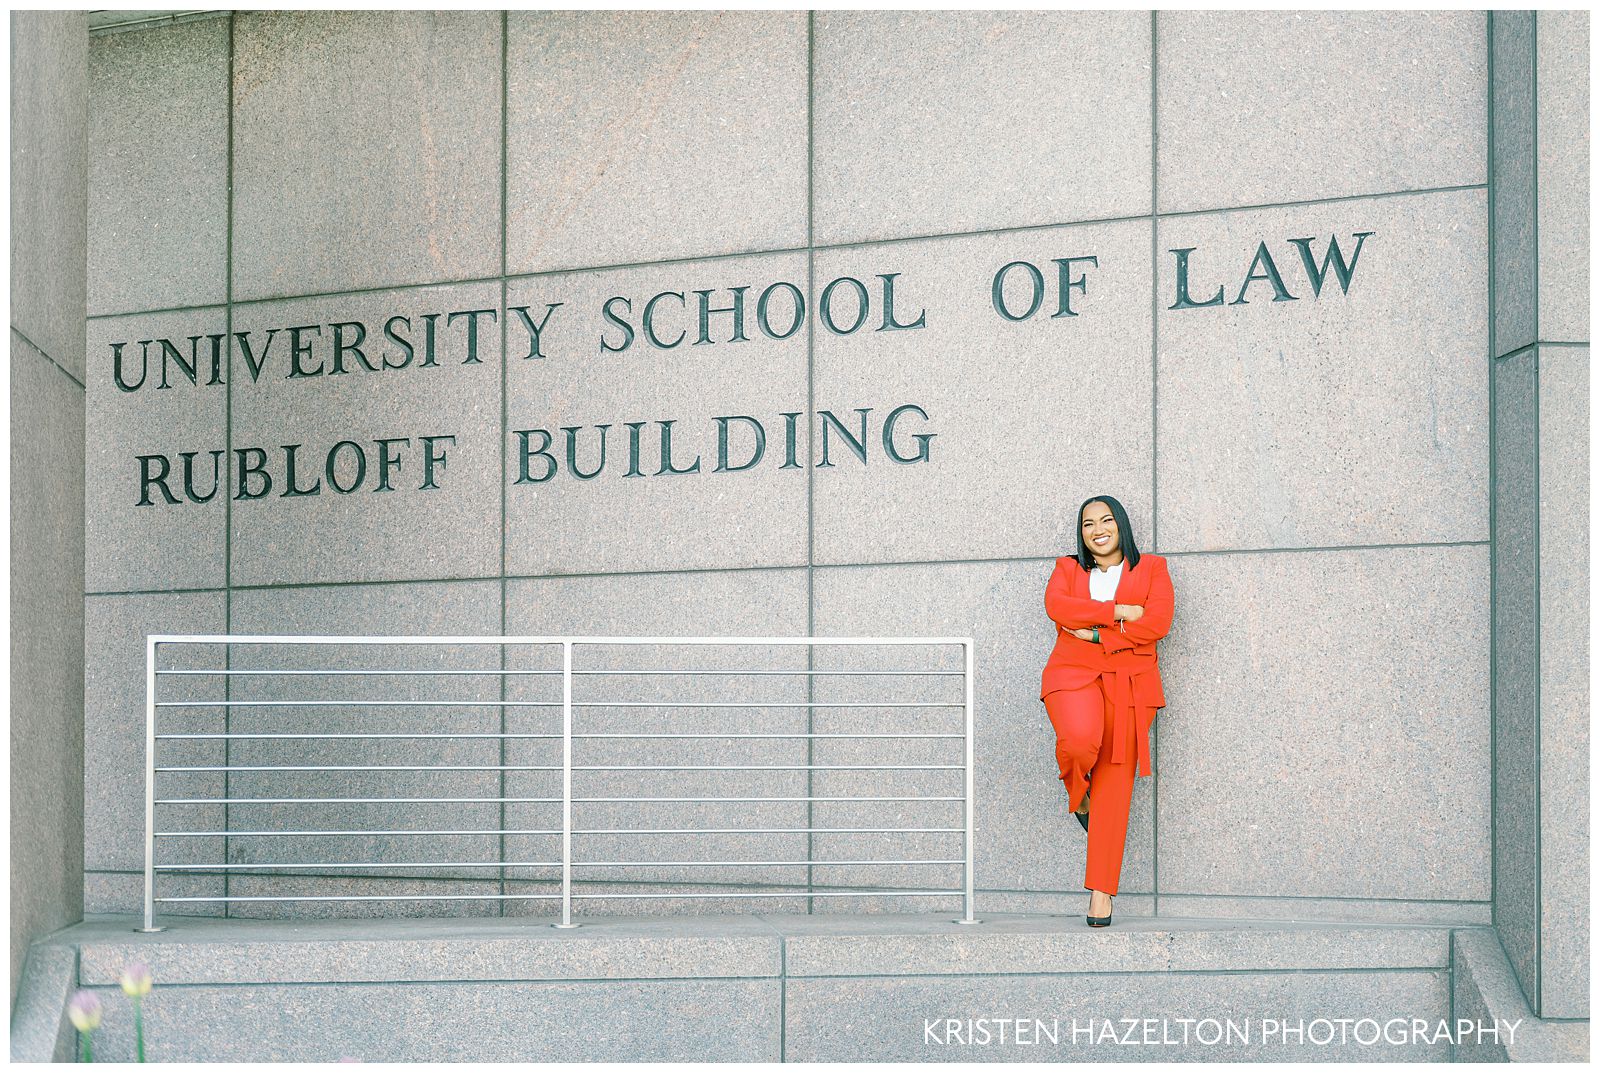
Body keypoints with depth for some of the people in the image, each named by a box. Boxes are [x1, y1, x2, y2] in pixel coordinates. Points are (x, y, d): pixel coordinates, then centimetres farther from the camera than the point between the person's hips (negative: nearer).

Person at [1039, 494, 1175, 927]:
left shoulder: (1151, 568, 13)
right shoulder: (1068, 569, 17)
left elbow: (1157, 622, -3)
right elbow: (1055, 606, -5)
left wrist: (1096, 634, -8)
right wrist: (1117, 612, -11)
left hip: (1129, 682, 0)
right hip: (1073, 676, 0)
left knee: (1115, 786, -4)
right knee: (1080, 739, -33)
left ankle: (1101, 893, 0)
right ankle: (1076, 792, 5)